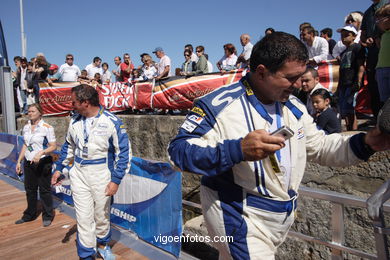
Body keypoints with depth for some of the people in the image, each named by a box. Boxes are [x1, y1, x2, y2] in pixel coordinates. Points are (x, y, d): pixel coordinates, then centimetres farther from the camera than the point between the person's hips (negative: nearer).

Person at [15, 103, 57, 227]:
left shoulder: (47, 127, -12)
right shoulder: (26, 127, 8)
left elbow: (53, 146, -13)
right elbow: (25, 145, 15)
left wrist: (40, 153, -27)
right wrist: (19, 161, 13)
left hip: (43, 163, -6)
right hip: (28, 162, 6)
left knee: (44, 190, 4)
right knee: (29, 189, 16)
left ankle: (47, 216, 19)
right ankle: (30, 215, 33)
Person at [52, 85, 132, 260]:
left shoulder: (111, 122, -16)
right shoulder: (75, 121, 1)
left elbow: (124, 152, -14)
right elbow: (69, 146, 16)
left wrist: (115, 180, -18)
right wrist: (59, 168, 13)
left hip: (102, 176, -3)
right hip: (79, 175, 3)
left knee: (102, 215, 14)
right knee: (83, 217, 5)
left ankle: (102, 244, 41)